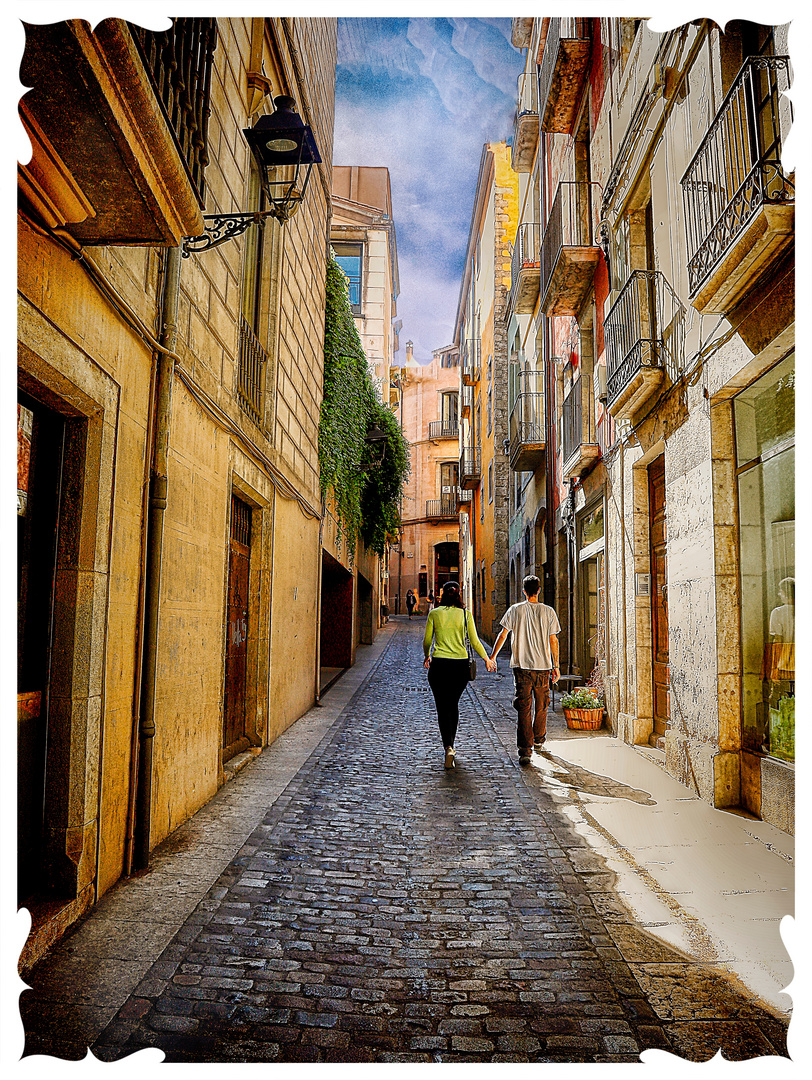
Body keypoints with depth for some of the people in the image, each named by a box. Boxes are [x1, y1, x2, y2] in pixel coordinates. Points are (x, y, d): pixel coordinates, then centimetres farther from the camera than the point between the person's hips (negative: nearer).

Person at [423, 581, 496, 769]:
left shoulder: (434, 613, -1)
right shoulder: (466, 614, 0)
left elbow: (427, 640, 5)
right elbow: (474, 641, 1)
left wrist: (427, 656, 25)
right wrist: (487, 659, 16)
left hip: (439, 664, -1)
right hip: (460, 665, 2)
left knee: (442, 707, 1)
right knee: (453, 705, 19)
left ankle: (448, 747, -15)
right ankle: (450, 745, 27)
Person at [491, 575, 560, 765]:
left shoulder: (515, 610, -1)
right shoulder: (548, 612, 0)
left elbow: (503, 634, 1)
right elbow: (553, 641, 1)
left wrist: (492, 656, 12)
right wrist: (555, 666, 7)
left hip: (521, 666, -1)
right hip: (543, 666, 1)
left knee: (524, 708, -2)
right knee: (541, 706, 19)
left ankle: (525, 750, -10)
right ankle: (539, 740, 37)